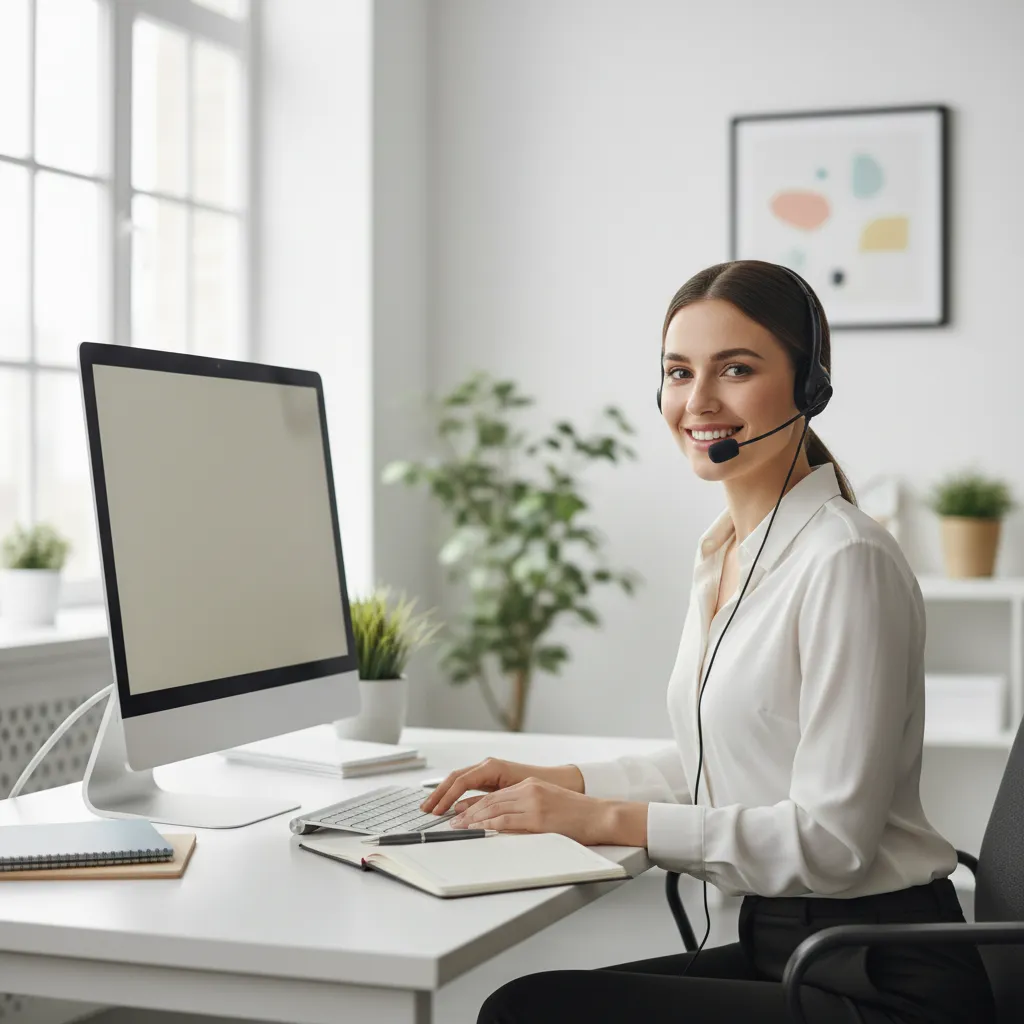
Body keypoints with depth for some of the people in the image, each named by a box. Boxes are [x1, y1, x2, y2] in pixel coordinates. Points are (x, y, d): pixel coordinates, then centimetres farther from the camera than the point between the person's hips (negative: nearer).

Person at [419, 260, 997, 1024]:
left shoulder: (846, 561, -18)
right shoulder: (726, 552, 11)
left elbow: (831, 839, -21)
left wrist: (606, 818, -19)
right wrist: (555, 781, 9)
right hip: (780, 947, 8)